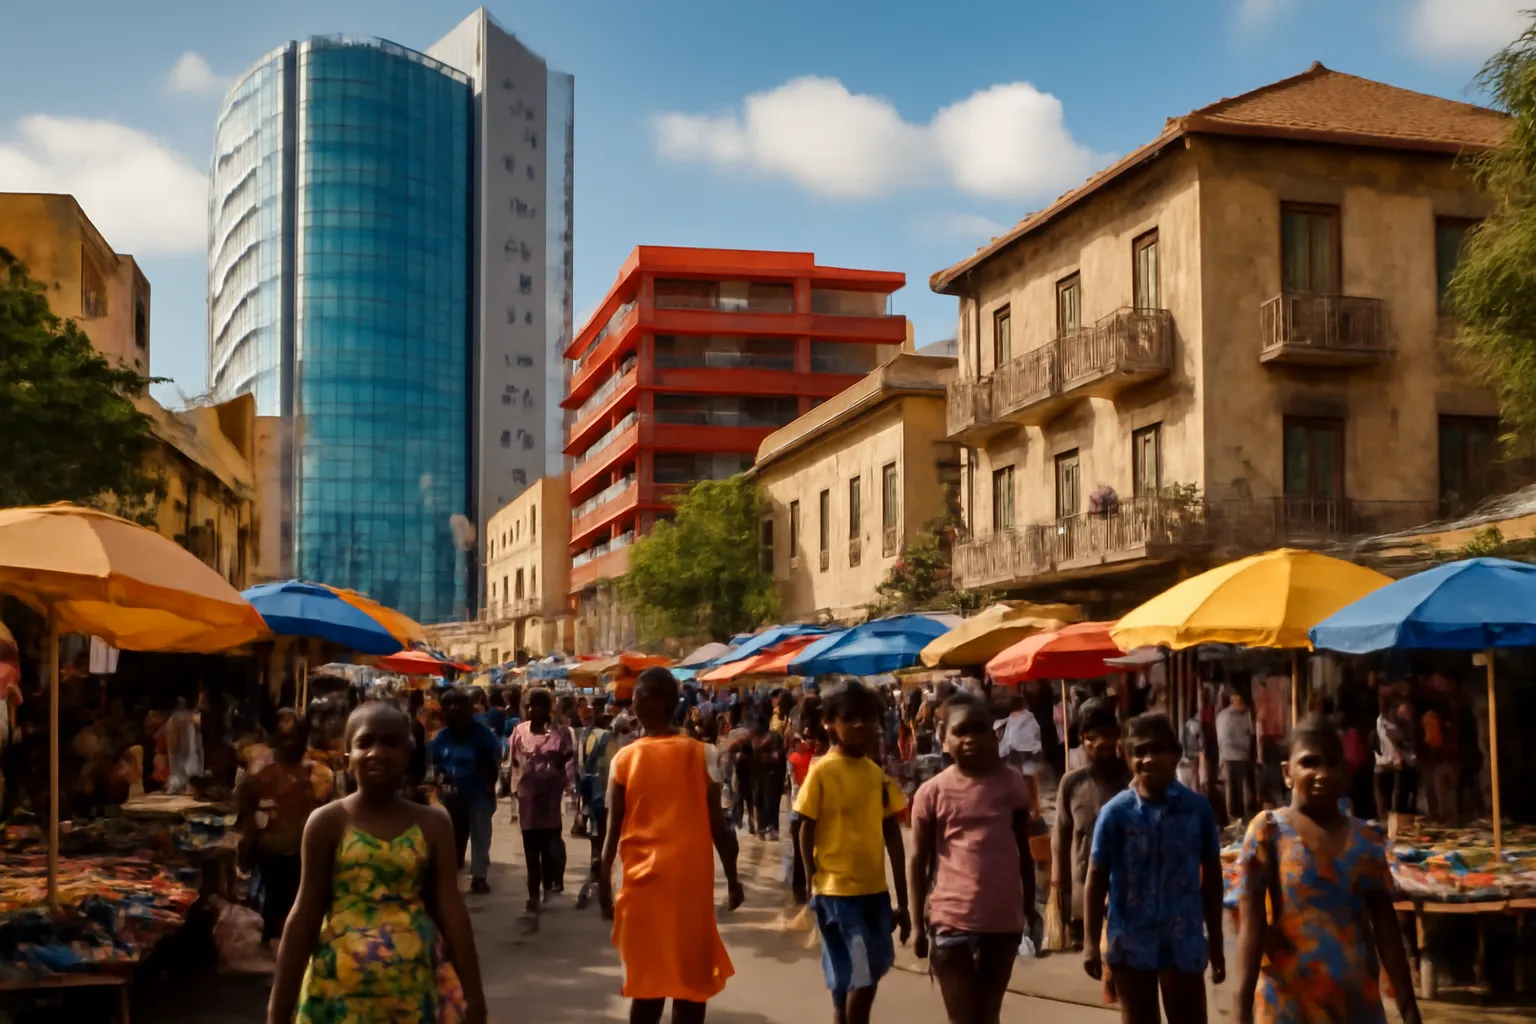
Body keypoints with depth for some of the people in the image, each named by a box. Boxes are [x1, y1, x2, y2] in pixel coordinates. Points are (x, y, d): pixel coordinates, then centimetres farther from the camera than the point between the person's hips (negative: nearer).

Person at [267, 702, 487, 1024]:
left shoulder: (433, 824, 2)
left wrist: (473, 995, -1)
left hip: (414, 982, 1)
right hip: (342, 982, -1)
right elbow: (305, 917, -2)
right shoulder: (328, 822, -2)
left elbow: (452, 912, 1)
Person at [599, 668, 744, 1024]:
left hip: (644, 878, 0)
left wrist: (604, 881, 5)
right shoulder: (700, 754, -2)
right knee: (691, 977, 7)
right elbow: (717, 823, -1)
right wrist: (732, 877, 8)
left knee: (648, 978, 11)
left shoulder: (624, 759, -3)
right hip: (691, 877, 0)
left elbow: (613, 828, -3)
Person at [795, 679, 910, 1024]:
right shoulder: (821, 772, -9)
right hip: (837, 890, -5)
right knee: (860, 980, -7)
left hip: (875, 890, 5)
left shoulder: (878, 774, 6)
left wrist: (902, 900, 10)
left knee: (854, 979, 14)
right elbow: (806, 833, -5)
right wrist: (814, 886, -7)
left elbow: (893, 836, 10)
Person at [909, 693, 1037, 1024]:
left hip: (1004, 918, 2)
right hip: (951, 919, -2)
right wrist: (919, 922, 0)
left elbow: (1024, 852, 10)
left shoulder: (1012, 784, 2)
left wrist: (1030, 909, 11)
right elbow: (920, 860, 2)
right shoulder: (932, 791, -3)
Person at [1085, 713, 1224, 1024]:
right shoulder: (1116, 812, -7)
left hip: (1183, 942, 1)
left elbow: (1212, 876, 5)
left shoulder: (1197, 807, -4)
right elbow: (1097, 879, -1)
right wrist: (1091, 942, -1)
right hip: (1131, 943, -1)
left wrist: (1215, 941, 8)